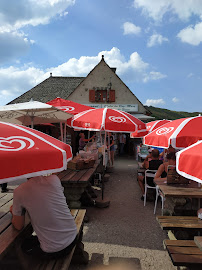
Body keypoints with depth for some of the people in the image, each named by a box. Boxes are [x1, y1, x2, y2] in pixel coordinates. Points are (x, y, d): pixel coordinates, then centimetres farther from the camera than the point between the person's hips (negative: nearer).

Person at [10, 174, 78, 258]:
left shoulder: (19, 191, -13)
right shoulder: (54, 179, -6)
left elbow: (18, 226, 0)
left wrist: (13, 211, 20)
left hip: (53, 251, -4)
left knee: (23, 244, 25)